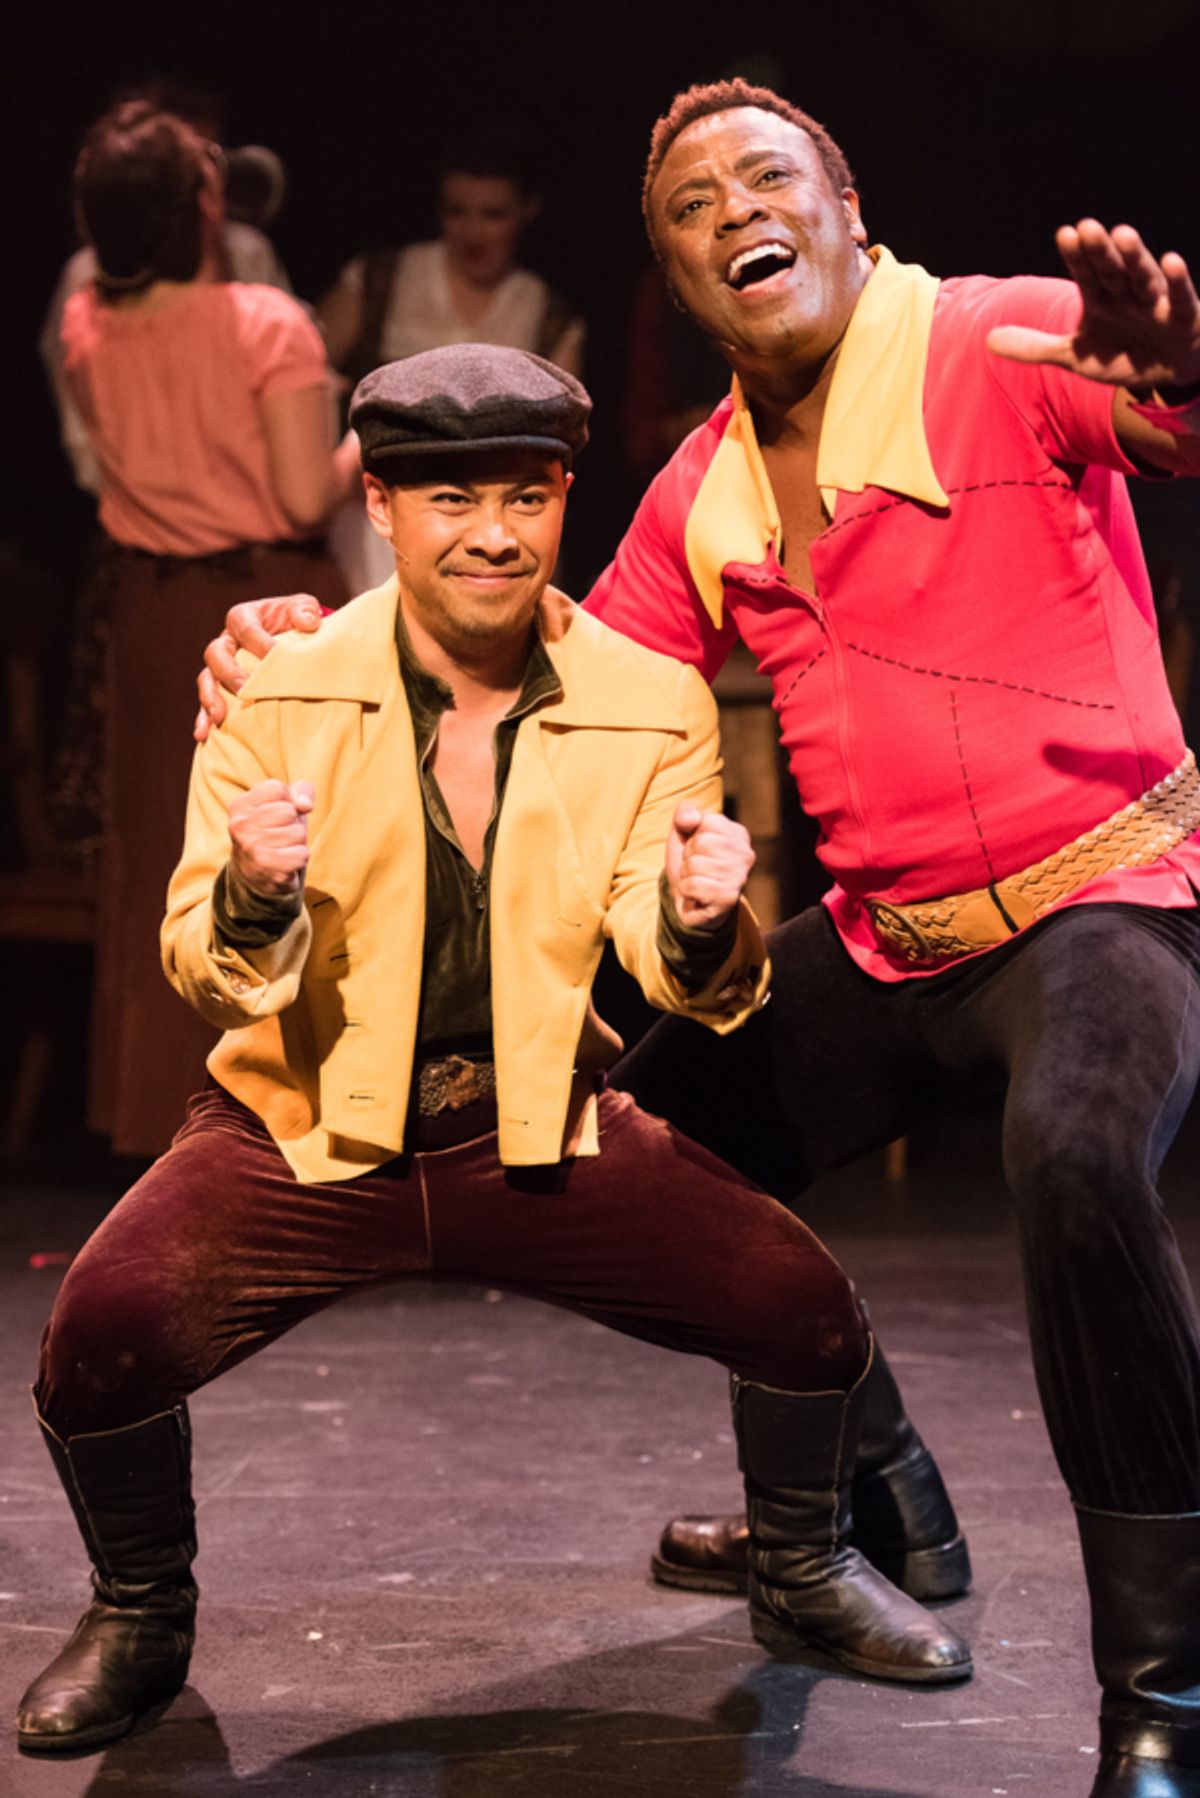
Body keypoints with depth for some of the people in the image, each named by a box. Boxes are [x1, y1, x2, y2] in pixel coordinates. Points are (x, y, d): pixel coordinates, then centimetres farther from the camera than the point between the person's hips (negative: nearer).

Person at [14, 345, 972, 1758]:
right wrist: (252, 898, -30)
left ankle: (802, 1577, 18)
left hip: (543, 1131, 1)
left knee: (807, 1309, -17)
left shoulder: (651, 705, -5)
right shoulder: (280, 695, -8)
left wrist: (698, 921, -33)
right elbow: (208, 979, -6)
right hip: (309, 1127, -1)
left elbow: (674, 971, -8)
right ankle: (141, 1619, 9)